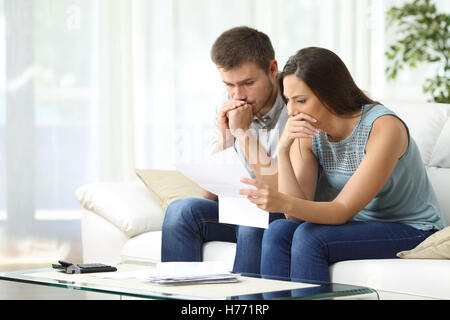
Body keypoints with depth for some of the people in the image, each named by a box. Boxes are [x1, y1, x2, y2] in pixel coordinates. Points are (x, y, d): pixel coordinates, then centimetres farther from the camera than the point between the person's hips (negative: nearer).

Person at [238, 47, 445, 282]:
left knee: (310, 237, -28)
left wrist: (284, 203, -42)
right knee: (277, 232, -20)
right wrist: (283, 151, -24)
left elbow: (343, 210, -25)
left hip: (411, 231, -6)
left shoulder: (384, 128, -22)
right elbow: (297, 215, -12)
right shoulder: (307, 134, -4)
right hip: (358, 226, 6)